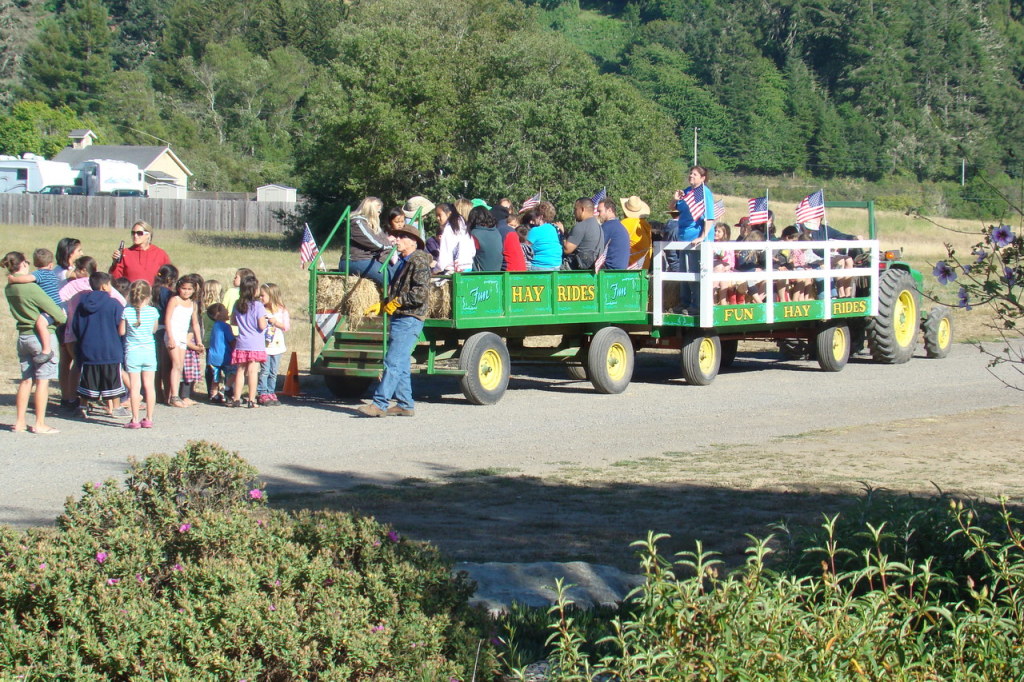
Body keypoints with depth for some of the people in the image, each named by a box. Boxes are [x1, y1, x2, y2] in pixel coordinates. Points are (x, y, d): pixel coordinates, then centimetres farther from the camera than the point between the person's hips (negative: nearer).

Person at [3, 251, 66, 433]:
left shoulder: (9, 288, 5)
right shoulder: (30, 288, -18)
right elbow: (54, 310, -15)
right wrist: (64, 318, 6)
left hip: (23, 335, 7)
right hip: (42, 335, -7)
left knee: (26, 379, 13)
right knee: (42, 380, -1)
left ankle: (20, 422, 15)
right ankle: (39, 424, 1)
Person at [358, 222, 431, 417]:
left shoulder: (419, 262, -11)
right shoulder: (403, 262, 20)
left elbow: (420, 293, -21)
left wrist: (397, 302, -14)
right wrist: (382, 305, 17)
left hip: (409, 319, -10)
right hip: (399, 318, 10)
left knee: (393, 362, -13)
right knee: (401, 365, 11)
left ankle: (380, 404, -15)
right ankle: (405, 404, 15)